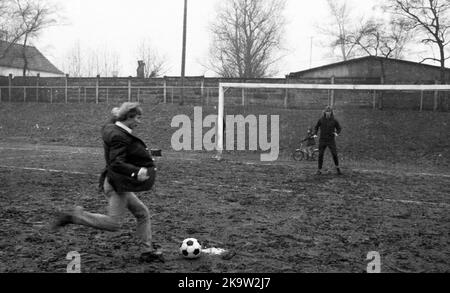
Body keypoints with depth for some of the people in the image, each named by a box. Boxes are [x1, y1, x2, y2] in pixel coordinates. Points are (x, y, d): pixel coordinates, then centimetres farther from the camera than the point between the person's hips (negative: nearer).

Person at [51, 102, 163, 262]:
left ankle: (148, 250, 16)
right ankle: (75, 216, 1)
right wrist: (136, 172, -38)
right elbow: (116, 163, -28)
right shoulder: (119, 136, -20)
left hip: (118, 184, 10)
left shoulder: (115, 130, 10)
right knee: (113, 223, -7)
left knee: (143, 213, 11)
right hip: (117, 184, -10)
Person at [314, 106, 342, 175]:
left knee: (334, 154, -8)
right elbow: (316, 127, 13)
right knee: (320, 155, -1)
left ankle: (337, 167, 16)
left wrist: (337, 133, -12)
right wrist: (315, 134, -3)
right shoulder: (321, 120, -1)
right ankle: (319, 170, 11)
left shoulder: (334, 120, -3)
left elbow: (339, 128, 8)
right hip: (322, 140, 1)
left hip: (331, 140, -1)